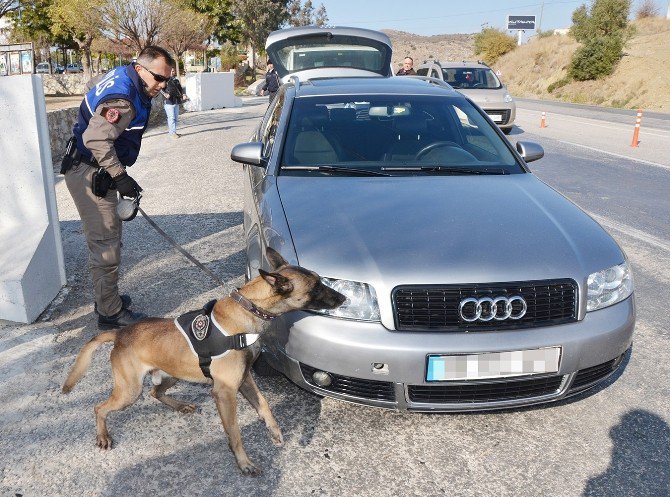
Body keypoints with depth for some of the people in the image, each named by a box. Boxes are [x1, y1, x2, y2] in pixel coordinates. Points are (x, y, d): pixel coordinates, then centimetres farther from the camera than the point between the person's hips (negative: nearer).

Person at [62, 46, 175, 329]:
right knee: (106, 247, -6)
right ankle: (111, 313, 3)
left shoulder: (119, 77, 8)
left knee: (105, 242, 20)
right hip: (90, 176, -11)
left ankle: (107, 298, 34)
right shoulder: (123, 99, -25)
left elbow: (93, 84, 30)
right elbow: (96, 140, -33)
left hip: (92, 173, 11)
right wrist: (121, 177, -27)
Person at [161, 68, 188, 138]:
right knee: (171, 118, -7)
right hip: (169, 102, -7)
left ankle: (170, 131, 20)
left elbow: (180, 89, 22)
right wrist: (165, 94, -27)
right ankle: (173, 132, -5)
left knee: (176, 117, 10)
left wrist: (183, 95, 4)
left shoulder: (176, 80, 17)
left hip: (176, 102, 7)